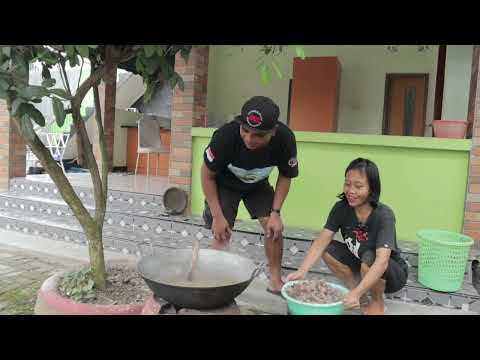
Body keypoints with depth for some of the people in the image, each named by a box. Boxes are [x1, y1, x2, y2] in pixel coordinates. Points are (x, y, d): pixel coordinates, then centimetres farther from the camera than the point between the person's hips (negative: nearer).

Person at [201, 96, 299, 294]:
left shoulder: (285, 138, -32)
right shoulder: (225, 135, -39)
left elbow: (285, 177, -12)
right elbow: (207, 175, -22)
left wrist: (275, 212, -18)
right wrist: (217, 216, -20)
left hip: (258, 185, 2)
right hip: (224, 184, -2)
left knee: (274, 227, -8)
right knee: (222, 235, -7)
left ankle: (276, 281, 10)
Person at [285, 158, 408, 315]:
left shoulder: (384, 215, -30)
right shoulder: (341, 208, -17)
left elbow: (381, 262, -41)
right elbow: (321, 242, -23)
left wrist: (356, 293, -53)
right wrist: (302, 271, -38)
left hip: (392, 273, -4)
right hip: (360, 265, 5)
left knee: (369, 258, -36)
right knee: (327, 249, -18)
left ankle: (378, 303, -4)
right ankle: (362, 298, 0)